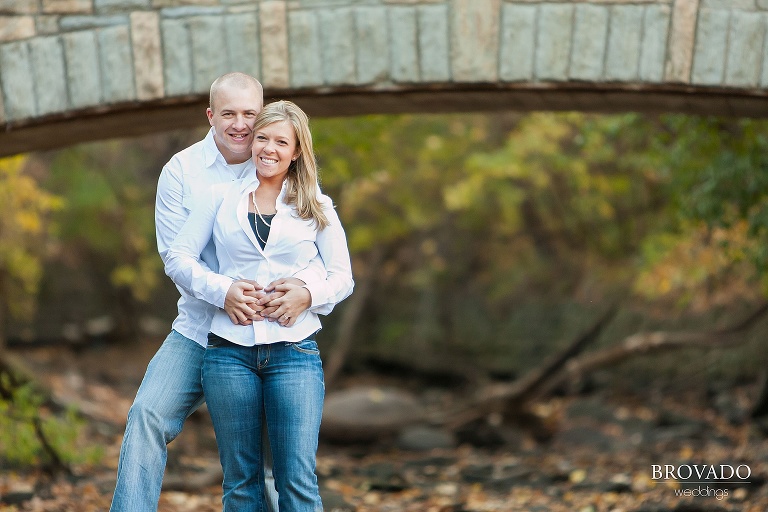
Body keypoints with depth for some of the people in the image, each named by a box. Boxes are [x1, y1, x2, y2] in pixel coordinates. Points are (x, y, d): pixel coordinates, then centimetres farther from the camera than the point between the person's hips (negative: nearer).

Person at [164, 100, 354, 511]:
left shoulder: (317, 208, 10)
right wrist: (223, 290, -11)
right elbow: (177, 258, 5)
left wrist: (308, 294, -12)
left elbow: (343, 277, 9)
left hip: (294, 351, -1)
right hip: (230, 350, 1)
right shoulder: (222, 197, 9)